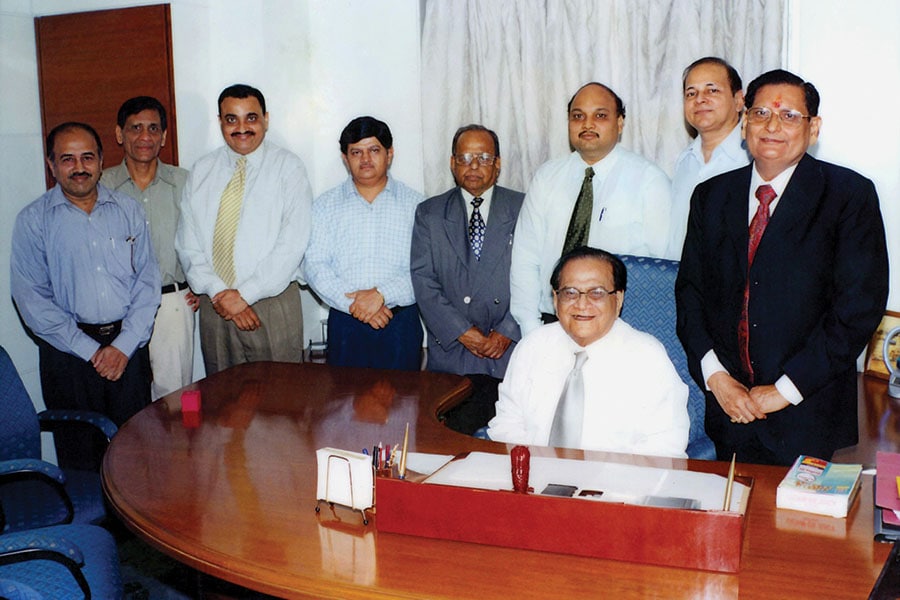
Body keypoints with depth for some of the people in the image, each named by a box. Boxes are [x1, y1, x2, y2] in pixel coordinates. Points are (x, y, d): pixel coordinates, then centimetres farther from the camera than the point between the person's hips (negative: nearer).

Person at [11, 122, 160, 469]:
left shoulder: (128, 210, 6)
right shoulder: (33, 220, -1)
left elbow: (148, 281, 2)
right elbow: (31, 298, -6)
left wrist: (124, 345, -8)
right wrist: (89, 350, -11)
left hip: (129, 346, 2)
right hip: (69, 350, -1)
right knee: (79, 457, 6)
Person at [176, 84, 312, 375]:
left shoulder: (288, 167, -3)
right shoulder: (201, 171, 9)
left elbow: (293, 243, -12)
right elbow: (188, 244, 4)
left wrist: (245, 294, -16)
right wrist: (218, 292, -10)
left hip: (273, 301, -3)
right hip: (214, 305, 4)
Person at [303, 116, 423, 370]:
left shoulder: (415, 204, 5)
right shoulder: (326, 205, 9)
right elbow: (314, 264, 0)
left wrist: (382, 294, -18)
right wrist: (352, 303, -14)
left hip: (401, 323, -1)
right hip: (345, 323, 1)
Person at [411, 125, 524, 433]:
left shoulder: (524, 209, 7)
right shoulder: (429, 213, 9)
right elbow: (423, 280, 2)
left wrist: (508, 331, -8)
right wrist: (461, 331, -7)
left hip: (512, 348, 0)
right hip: (451, 348, 1)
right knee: (457, 431, -7)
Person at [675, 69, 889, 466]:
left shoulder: (851, 195, -4)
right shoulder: (711, 196, 9)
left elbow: (861, 303, -11)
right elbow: (690, 289, 7)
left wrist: (786, 389, -13)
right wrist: (714, 374, -7)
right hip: (729, 405, 3)